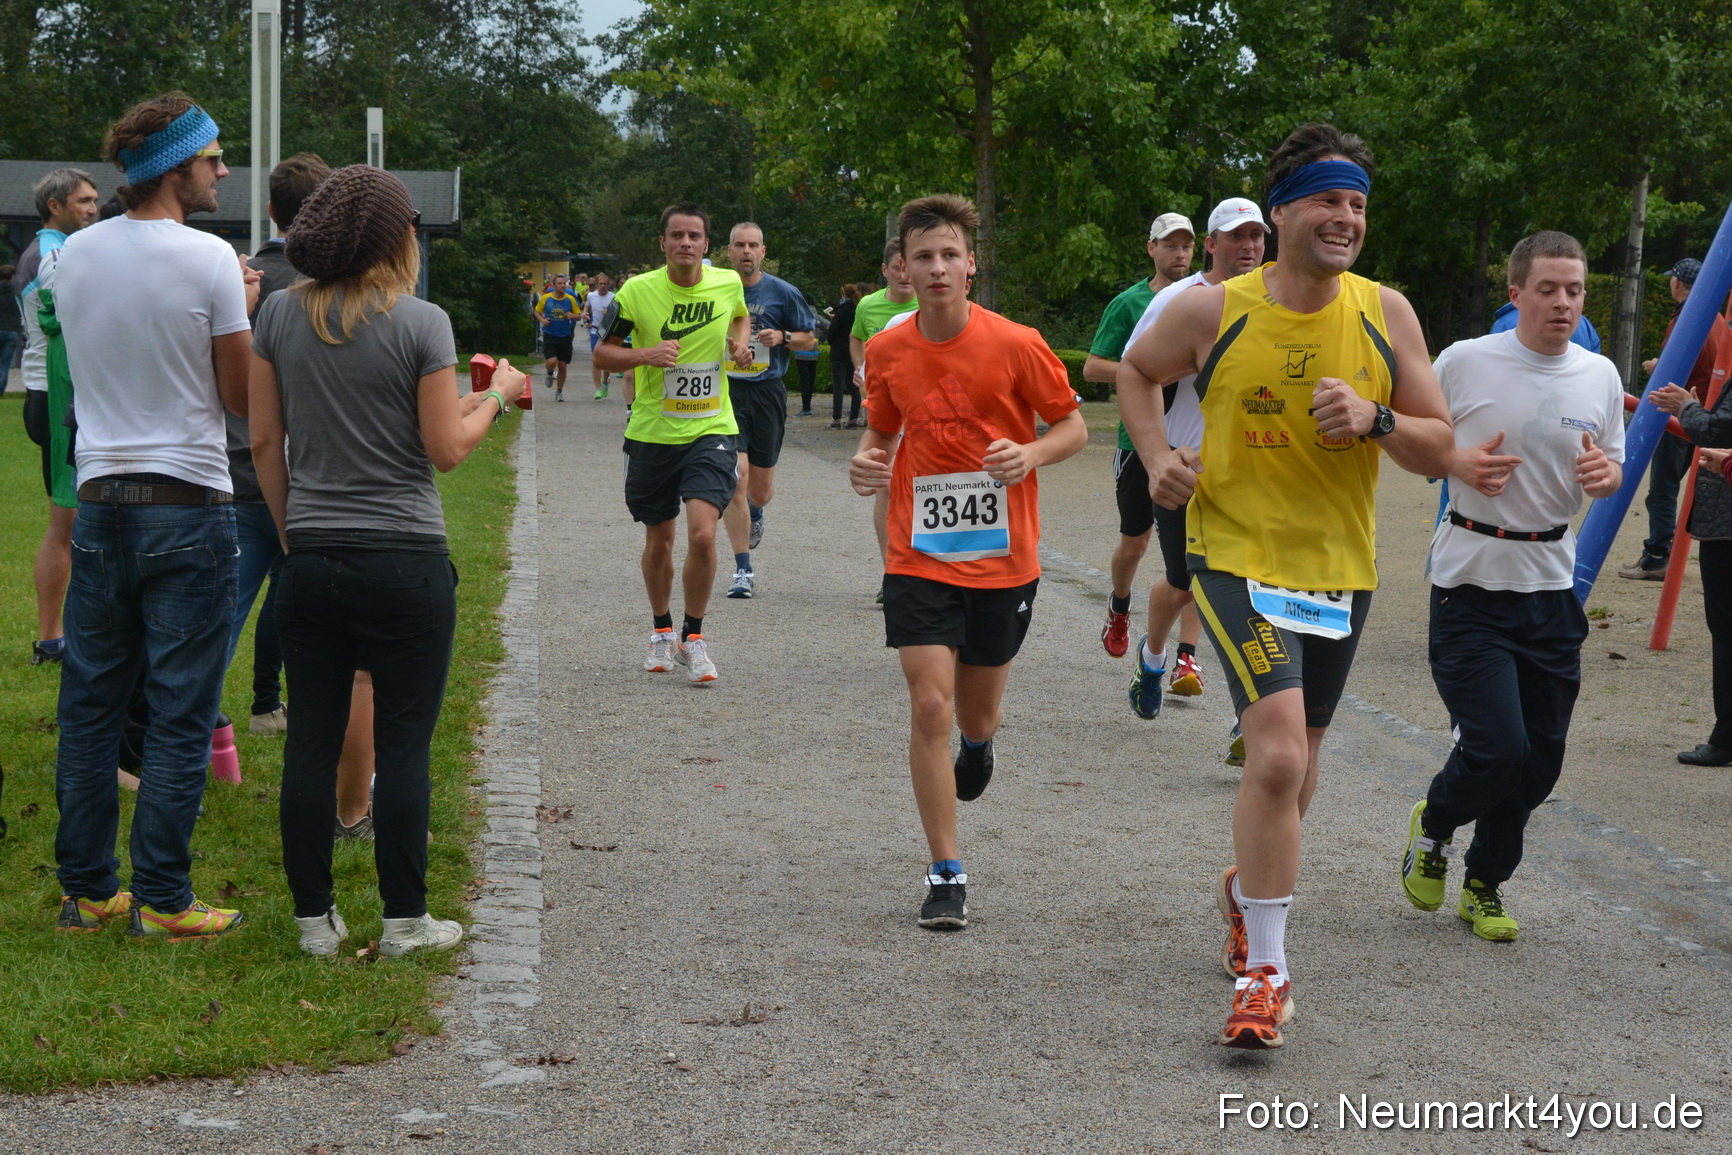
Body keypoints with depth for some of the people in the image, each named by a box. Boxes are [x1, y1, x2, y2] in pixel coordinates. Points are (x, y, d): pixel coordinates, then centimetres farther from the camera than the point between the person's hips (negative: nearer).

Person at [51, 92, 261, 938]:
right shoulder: (208, 260, -12)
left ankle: (86, 889, 18)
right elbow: (243, 397, -8)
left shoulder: (73, 255, 5)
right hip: (188, 504, -5)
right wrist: (243, 310, 7)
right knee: (180, 712, 1)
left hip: (99, 500, 6)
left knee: (89, 703, 12)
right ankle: (162, 900, 4)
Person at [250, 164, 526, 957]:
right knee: (404, 744, 3)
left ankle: (314, 919, 14)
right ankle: (404, 920, 9)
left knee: (311, 740, 8)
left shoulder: (280, 315, 3)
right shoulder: (421, 324, -9)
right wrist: (496, 396, 9)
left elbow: (264, 440, 6)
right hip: (406, 563, -4)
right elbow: (446, 450, -8)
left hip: (312, 559, 4)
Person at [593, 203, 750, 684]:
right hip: (652, 433, 0)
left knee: (702, 534, -17)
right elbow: (602, 353, -1)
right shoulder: (637, 291, -9)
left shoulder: (728, 282, -2)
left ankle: (692, 638, 1)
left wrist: (741, 341, 1)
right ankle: (662, 630, 36)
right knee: (658, 541, 12)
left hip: (710, 429, 0)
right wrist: (646, 354, -19)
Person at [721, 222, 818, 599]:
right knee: (735, 477, -14)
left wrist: (782, 337, -11)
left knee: (761, 490, 8)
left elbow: (810, 338, 8)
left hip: (768, 393, 1)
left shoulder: (782, 293, 1)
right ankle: (743, 571, -7)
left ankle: (754, 514, 49)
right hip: (726, 391, -1)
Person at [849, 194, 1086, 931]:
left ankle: (977, 742, 53)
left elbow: (1074, 428, -1)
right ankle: (946, 875, -2)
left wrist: (1030, 454, -21)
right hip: (920, 559, 1)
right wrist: (866, 462, -7)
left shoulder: (1015, 345, -10)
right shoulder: (887, 352, -1)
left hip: (1003, 560, -1)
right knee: (929, 707, -11)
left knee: (976, 714, 12)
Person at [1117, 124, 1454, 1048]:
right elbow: (1136, 370, 13)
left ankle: (1249, 890, 50)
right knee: (1278, 752, -21)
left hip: (1340, 568, 4)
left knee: (1295, 758, 19)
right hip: (1237, 554, -4)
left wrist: (1376, 420, -19)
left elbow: (1439, 451, 1)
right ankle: (1264, 971, -11)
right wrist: (1157, 455, -4)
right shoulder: (1213, 312, -8)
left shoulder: (1385, 315, -2)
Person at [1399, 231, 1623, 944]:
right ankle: (1433, 826, 21)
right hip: (1471, 583, -4)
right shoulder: (1465, 362, -9)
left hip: (1550, 584, 4)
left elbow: (1613, 468, 15)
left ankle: (1484, 885, 29)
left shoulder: (1600, 376, 4)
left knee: (1539, 763, 7)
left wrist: (1603, 472, -10)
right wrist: (1459, 461, -16)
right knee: (1498, 748, -12)